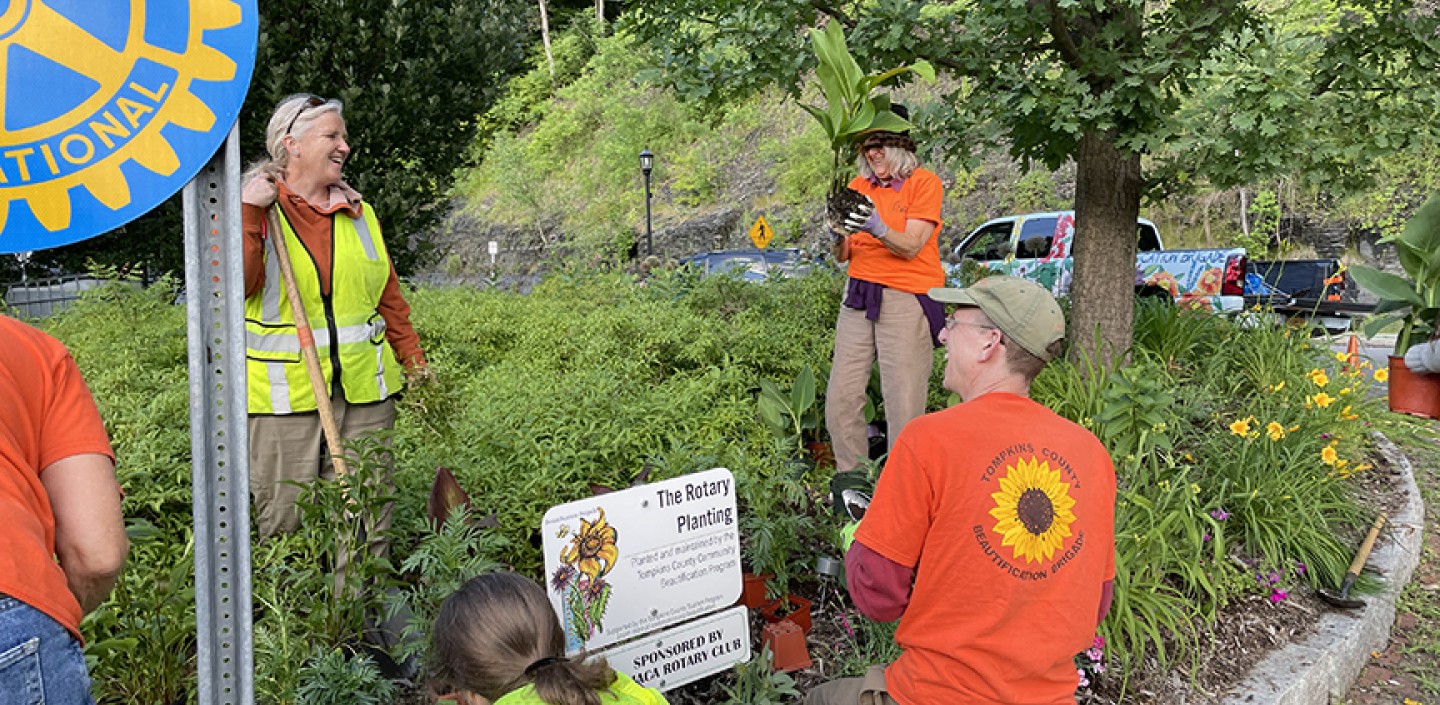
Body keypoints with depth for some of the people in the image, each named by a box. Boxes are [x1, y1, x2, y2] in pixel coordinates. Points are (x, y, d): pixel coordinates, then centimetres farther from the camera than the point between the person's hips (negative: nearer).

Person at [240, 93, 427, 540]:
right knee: (284, 524, 3)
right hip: (284, 393, -3)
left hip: (365, 391, 4)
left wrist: (416, 366, 13)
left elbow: (390, 298, 17)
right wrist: (250, 213, -17)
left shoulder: (360, 213, 14)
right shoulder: (253, 210, 1)